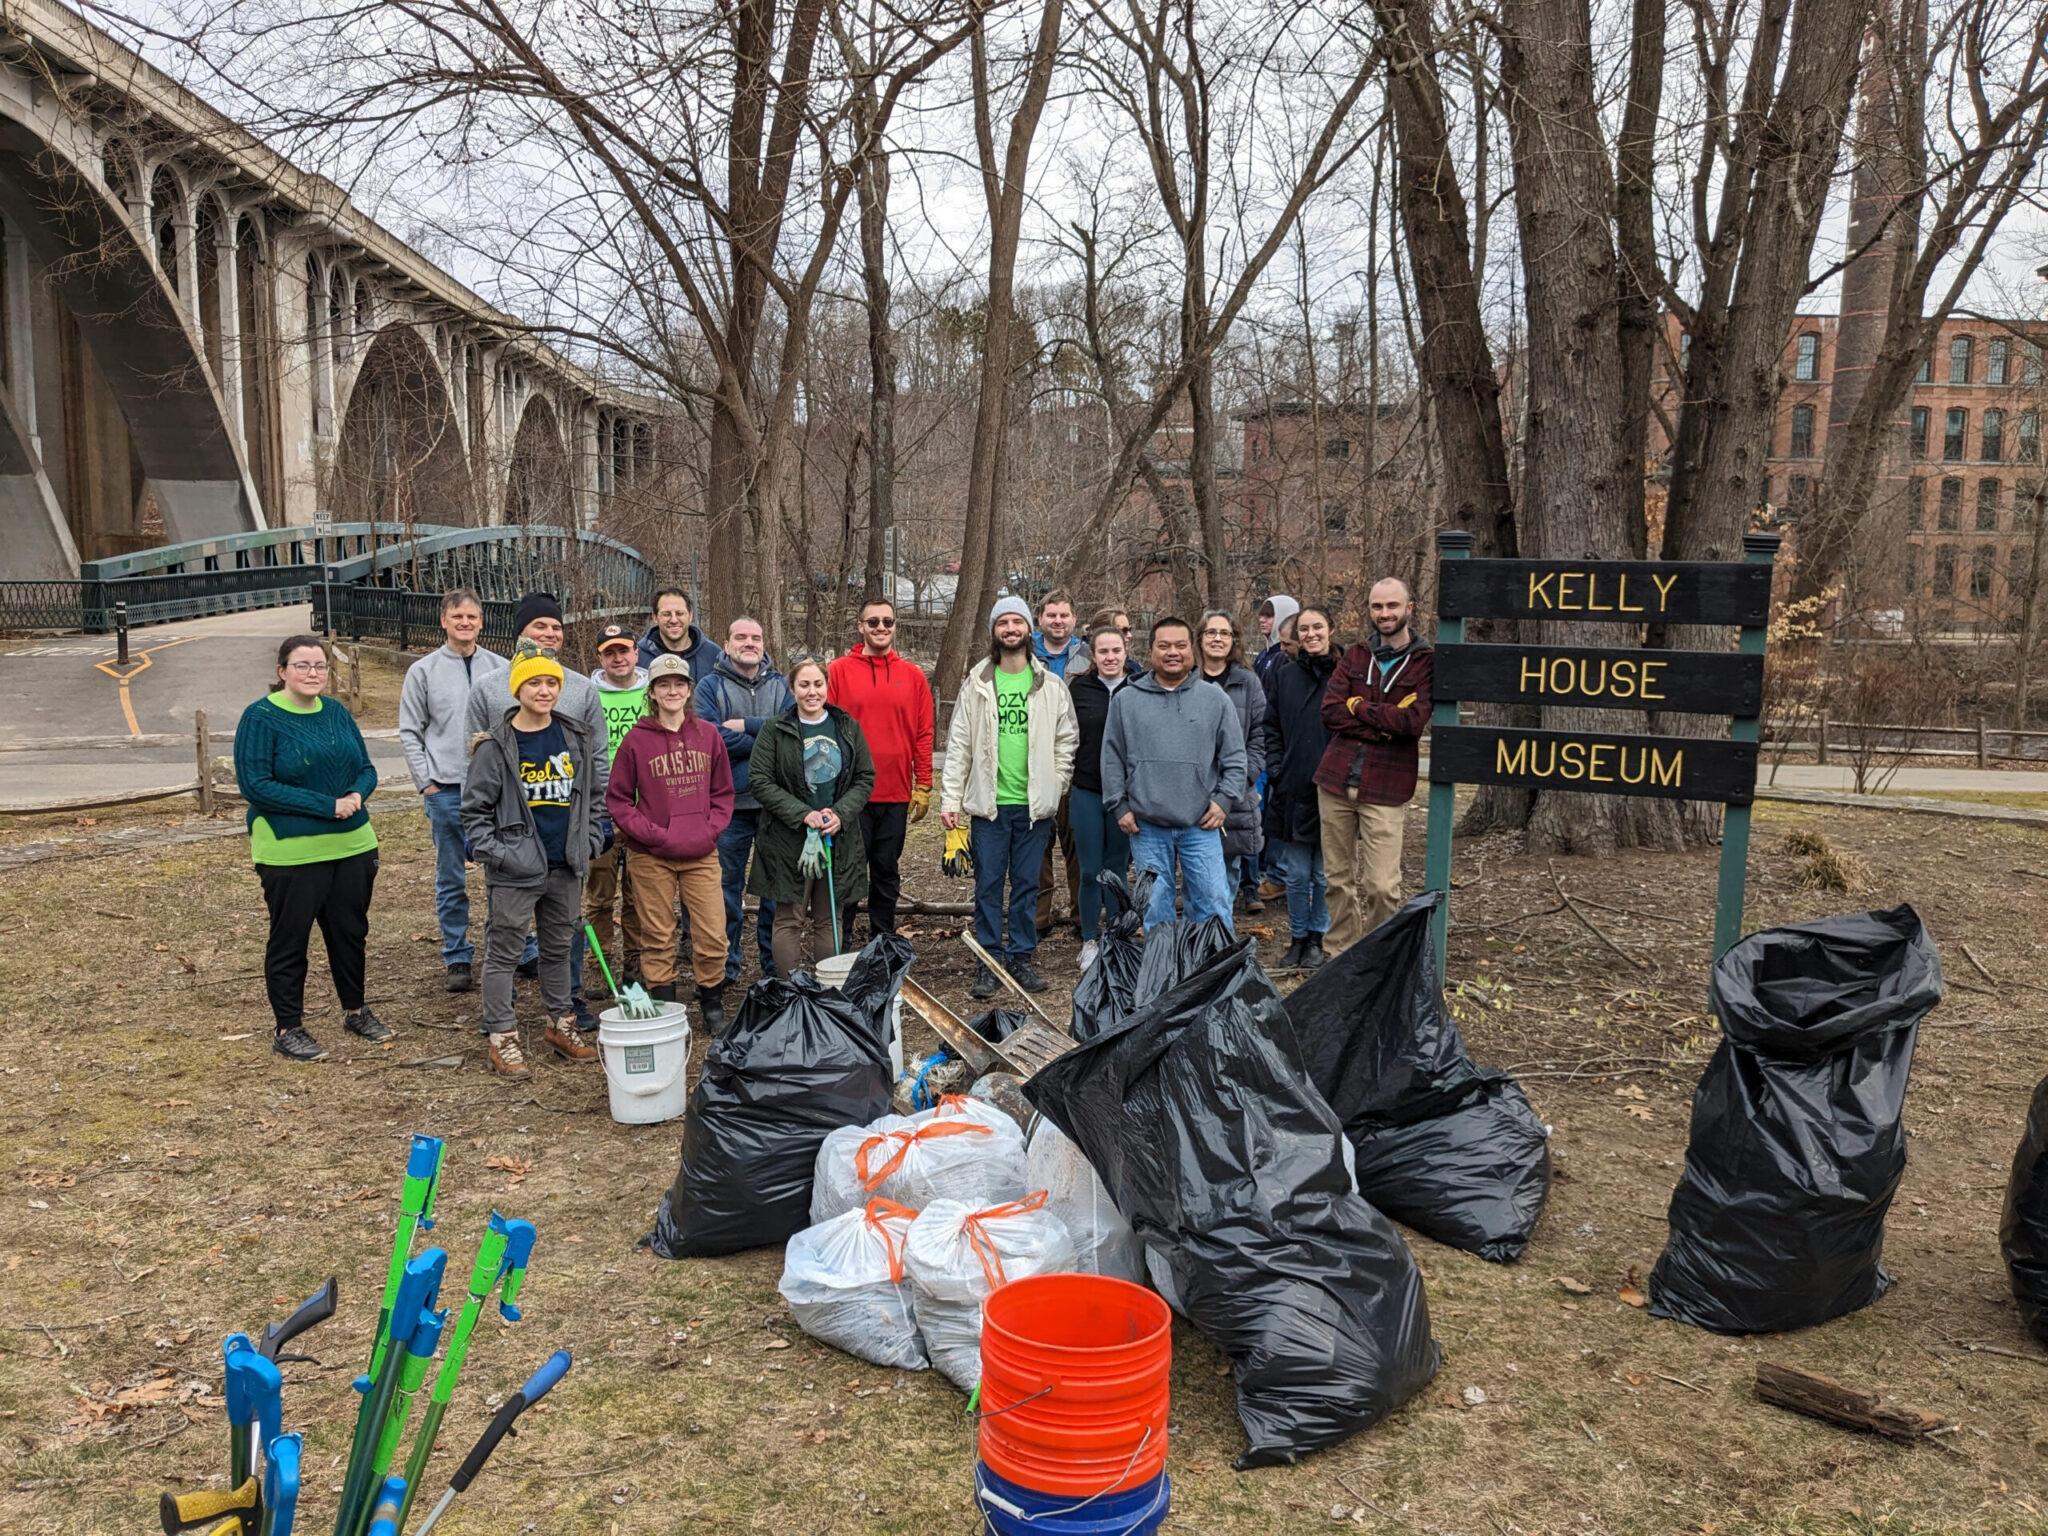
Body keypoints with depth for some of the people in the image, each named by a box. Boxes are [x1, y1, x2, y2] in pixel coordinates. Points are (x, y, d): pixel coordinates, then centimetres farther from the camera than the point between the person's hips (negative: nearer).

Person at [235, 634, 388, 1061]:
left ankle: (356, 1010, 32)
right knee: (290, 940, 6)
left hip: (352, 846, 6)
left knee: (350, 931, 15)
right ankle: (287, 1028, 19)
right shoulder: (261, 718, -10)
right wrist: (327, 806, -20)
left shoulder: (337, 712, 8)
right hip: (290, 852, -5)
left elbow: (366, 769, 12)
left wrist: (357, 795, -12)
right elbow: (254, 785, -17)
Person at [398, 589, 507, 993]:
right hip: (447, 790, -1)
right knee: (451, 880, 6)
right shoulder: (423, 671, 2)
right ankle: (458, 958, 15)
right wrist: (426, 783, -3)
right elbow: (410, 732, 4)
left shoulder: (501, 668, 6)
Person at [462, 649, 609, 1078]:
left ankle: (560, 1023, 31)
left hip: (566, 866, 4)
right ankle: (501, 1037, 11)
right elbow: (475, 806, -3)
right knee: (504, 951, 3)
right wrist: (490, 851, -11)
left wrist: (590, 842, 5)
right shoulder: (495, 744, -8)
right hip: (515, 870, -4)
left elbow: (595, 795, 13)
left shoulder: (578, 738, 4)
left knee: (559, 948, 17)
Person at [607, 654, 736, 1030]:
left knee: (713, 935, 0)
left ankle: (712, 1005, 19)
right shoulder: (637, 739, -1)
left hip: (701, 854, 2)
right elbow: (617, 798, 2)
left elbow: (723, 792, 12)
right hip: (650, 857, -2)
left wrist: (712, 829, -3)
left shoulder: (708, 734, 6)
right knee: (659, 939, 5)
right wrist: (651, 834, -9)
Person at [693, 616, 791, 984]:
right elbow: (713, 738, -15)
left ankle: (775, 963, 19)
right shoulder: (711, 686, 1)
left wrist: (746, 726, -13)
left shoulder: (781, 685, 9)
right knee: (727, 885, 6)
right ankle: (726, 964, 16)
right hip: (730, 802, -2)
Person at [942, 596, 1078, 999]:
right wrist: (950, 799, -4)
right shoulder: (976, 684, 3)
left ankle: (1021, 958, 19)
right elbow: (959, 745, 2)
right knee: (988, 884, 3)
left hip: (1034, 804, 1)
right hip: (988, 802, -1)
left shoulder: (1051, 686, 5)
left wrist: (1054, 787, -1)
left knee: (1027, 885, 8)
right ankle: (988, 961, 12)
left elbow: (1067, 740, 8)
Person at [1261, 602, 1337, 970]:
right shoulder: (1284, 676, 8)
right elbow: (1271, 729, 12)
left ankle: (1318, 939, 21)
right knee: (1296, 874, 9)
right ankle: (1297, 937, 22)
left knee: (1325, 875, 7)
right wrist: (1276, 770, 1)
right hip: (1291, 791, 3)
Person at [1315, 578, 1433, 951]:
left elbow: (1413, 721, -15)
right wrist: (1380, 727, -13)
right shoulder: (1356, 656, 11)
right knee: (1338, 879, 10)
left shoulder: (1426, 663, -1)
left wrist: (1358, 705, -6)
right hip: (1336, 780, 4)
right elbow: (1330, 710, -1)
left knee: (1382, 886, -7)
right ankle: (1341, 956, 23)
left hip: (1385, 788, -4)